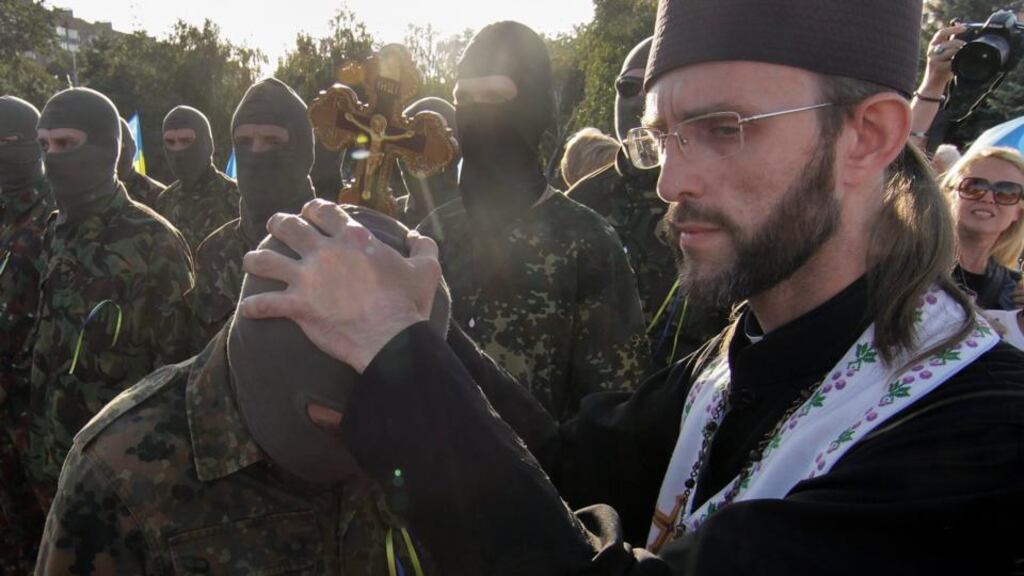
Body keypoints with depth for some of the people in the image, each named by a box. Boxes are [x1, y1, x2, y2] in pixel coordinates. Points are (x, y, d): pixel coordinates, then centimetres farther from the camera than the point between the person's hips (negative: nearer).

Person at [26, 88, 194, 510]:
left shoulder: (151, 243, -15)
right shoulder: (56, 235, 6)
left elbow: (174, 365, -13)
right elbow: (43, 353, 12)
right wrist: (39, 460, 12)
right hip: (57, 464, 6)